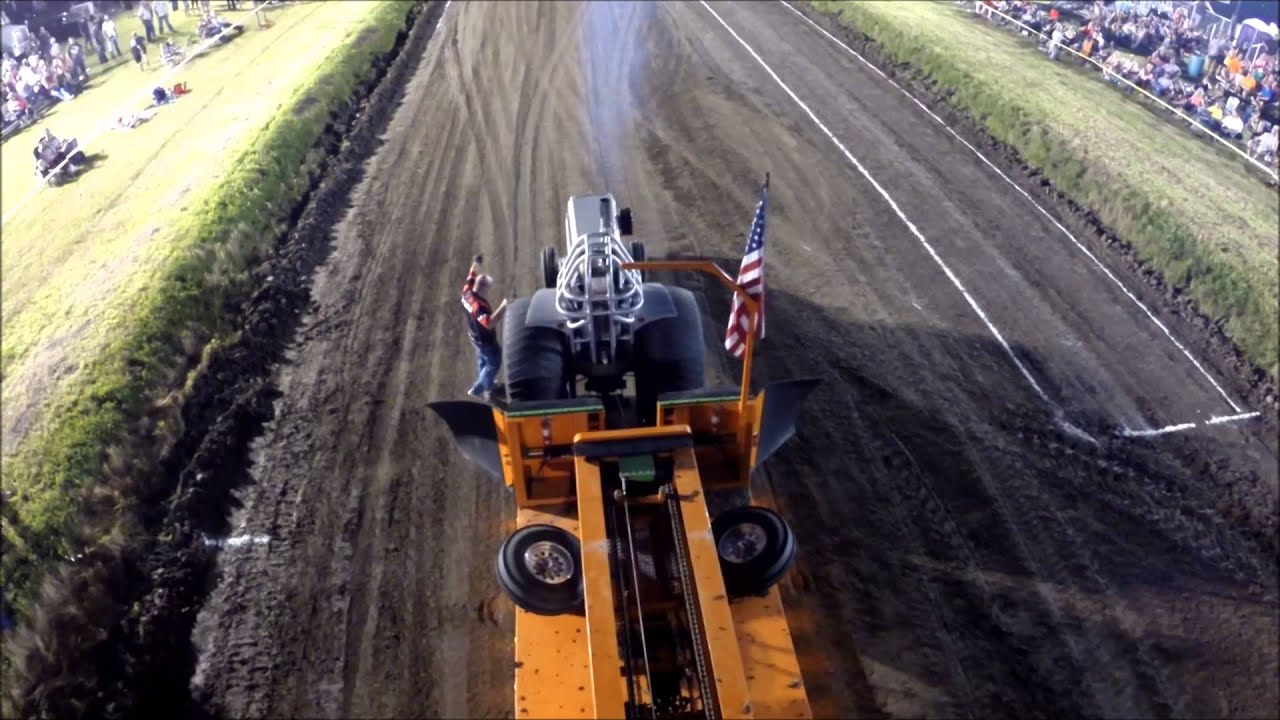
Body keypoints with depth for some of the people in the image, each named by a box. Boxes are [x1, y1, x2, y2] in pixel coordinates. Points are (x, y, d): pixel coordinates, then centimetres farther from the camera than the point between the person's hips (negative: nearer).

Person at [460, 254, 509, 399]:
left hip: (475, 336, 9)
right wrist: (502, 307, -58)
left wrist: (475, 264, 5)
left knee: (483, 360, 31)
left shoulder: (467, 292, -15)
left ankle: (485, 384, 54)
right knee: (494, 363, 15)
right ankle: (477, 389, 27)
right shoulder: (479, 305, -42)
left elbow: (470, 278, 8)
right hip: (485, 340, -9)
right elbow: (489, 323, -55)